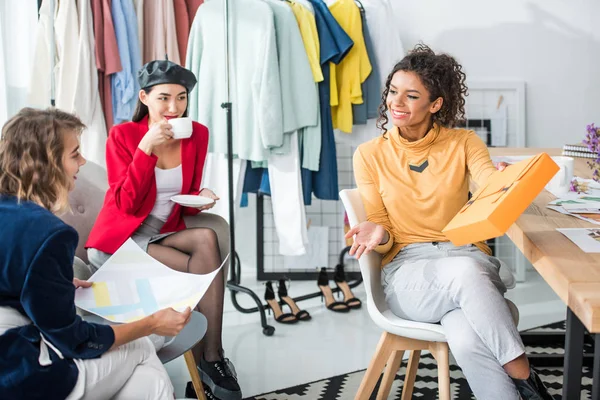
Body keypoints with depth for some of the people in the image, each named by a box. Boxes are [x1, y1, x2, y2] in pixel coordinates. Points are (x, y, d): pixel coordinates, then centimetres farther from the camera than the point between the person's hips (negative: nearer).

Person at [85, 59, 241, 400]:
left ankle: (209, 359, -22)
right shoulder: (123, 135, -10)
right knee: (205, 269, -25)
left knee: (207, 237, -28)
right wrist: (146, 148, -25)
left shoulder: (197, 135, 1)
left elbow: (185, 199, 9)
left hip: (164, 236, 4)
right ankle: (211, 358, -11)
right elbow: (127, 204, -17)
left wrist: (200, 198, -15)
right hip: (118, 242, -4)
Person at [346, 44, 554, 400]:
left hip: (468, 257, 1)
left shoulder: (464, 143, 7)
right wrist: (379, 235, -16)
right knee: (463, 272, -38)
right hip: (407, 268, 0)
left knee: (467, 340, -37)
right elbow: (383, 235, 9)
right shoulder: (370, 155, 7)